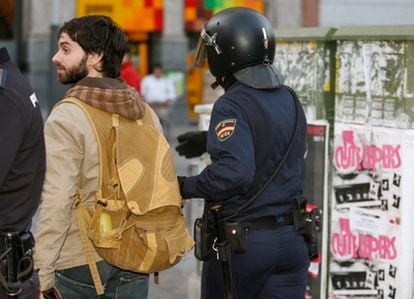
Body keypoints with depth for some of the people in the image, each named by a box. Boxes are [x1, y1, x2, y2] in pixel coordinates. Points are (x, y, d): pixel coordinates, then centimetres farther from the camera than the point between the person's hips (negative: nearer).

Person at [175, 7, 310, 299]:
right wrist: (211, 141, 27)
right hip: (292, 241, 6)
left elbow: (234, 172, -29)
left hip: (241, 241, -6)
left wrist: (185, 186, -16)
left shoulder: (232, 105, -16)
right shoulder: (290, 100, 7)